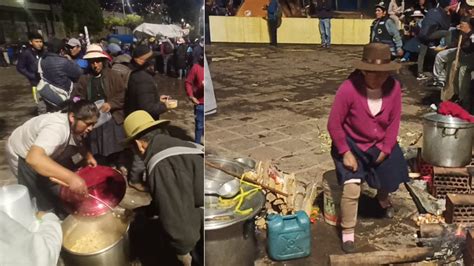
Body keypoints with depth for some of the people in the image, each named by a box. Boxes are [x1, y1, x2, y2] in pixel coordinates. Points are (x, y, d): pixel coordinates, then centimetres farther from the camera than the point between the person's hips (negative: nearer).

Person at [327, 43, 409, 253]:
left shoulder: (394, 87, -15)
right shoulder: (348, 89, -28)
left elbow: (394, 121, -3)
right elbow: (334, 124, -19)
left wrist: (386, 149, -7)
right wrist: (345, 152, -19)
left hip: (381, 143, 5)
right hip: (351, 144, -4)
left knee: (393, 175, 8)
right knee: (351, 187, -16)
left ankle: (382, 197, 48)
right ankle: (347, 234, 4)